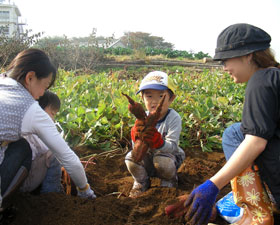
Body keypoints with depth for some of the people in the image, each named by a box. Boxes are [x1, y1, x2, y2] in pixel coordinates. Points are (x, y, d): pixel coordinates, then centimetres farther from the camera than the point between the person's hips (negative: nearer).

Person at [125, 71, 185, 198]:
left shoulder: (173, 118, -21)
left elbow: (172, 147, -28)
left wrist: (157, 141, -50)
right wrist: (136, 135, -37)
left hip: (171, 156, -3)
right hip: (149, 157, 3)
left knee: (161, 160, -35)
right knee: (131, 157, -22)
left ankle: (169, 182, 2)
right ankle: (141, 183, 9)